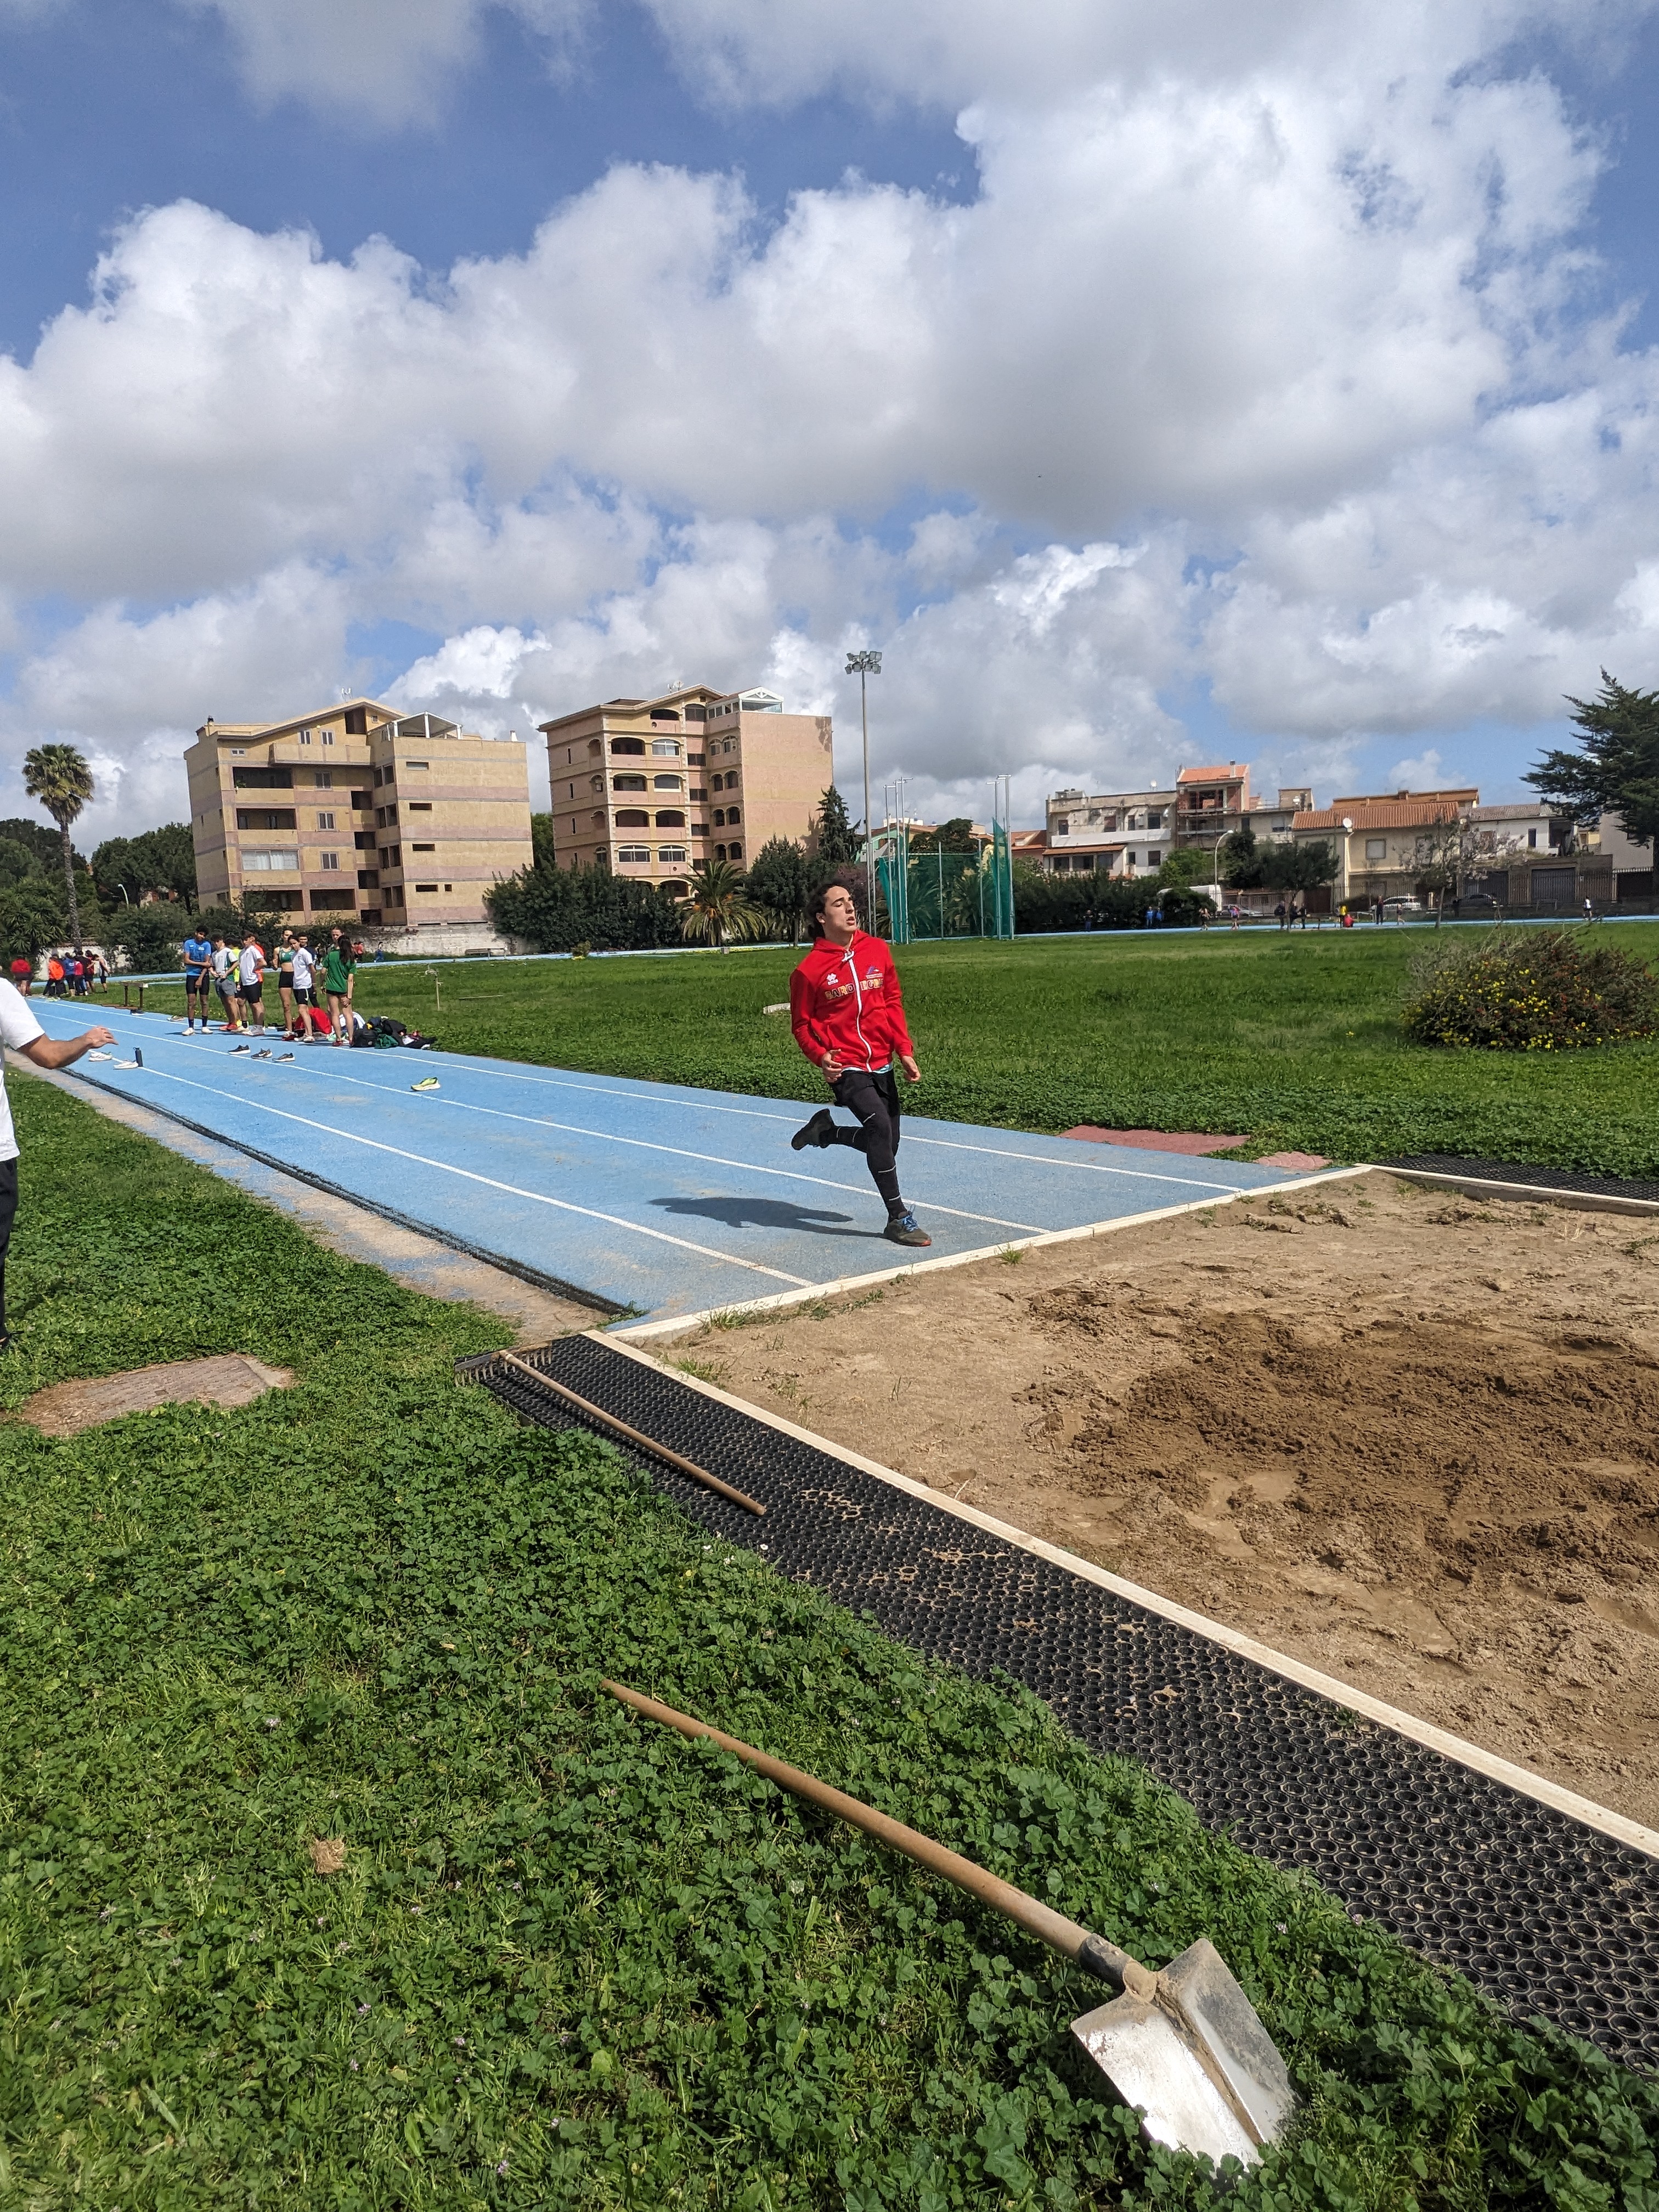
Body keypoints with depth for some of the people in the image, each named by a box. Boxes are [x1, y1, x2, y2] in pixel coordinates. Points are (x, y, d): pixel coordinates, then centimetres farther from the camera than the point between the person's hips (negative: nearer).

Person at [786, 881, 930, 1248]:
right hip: (846, 1067, -6)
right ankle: (899, 1219, -10)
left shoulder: (877, 950, 3)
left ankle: (826, 1129, 35)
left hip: (882, 1065, 6)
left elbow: (893, 1003, 10)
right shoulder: (810, 969, -9)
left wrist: (904, 1051, 2)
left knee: (885, 1143, 10)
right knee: (881, 1127, -21)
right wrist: (820, 1056, -18)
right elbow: (801, 1024, 0)